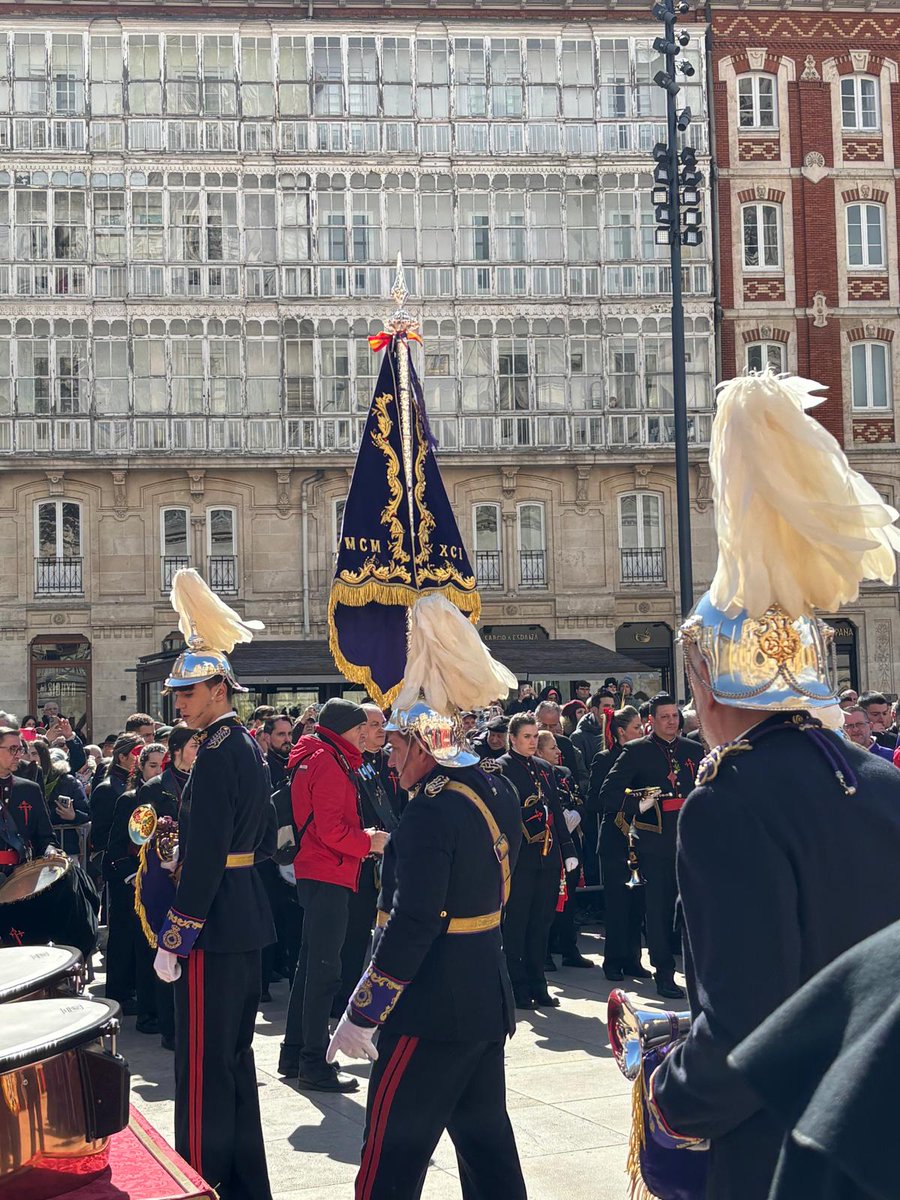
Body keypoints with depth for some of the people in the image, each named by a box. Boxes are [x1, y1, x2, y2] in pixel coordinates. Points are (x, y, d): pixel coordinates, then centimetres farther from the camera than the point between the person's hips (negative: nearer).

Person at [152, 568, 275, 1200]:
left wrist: (172, 939, -18)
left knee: (204, 1063, -4)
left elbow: (204, 856, -22)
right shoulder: (250, 746, 12)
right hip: (248, 921, 10)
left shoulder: (216, 755, -17)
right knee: (234, 1054, 17)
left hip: (216, 927, -10)